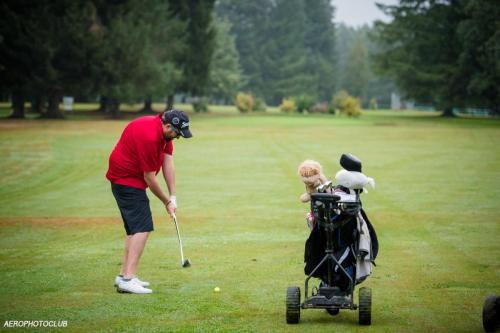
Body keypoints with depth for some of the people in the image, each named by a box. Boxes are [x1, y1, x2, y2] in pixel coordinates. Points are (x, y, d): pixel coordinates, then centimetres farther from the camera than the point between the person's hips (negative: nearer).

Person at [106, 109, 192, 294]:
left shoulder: (165, 131, 1)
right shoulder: (149, 137, -29)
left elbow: (168, 163, 0)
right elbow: (149, 177, -21)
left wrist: (172, 197, -5)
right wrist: (167, 202, -8)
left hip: (130, 179, 11)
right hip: (127, 180, -11)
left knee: (135, 228, 14)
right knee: (142, 227, -17)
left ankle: (124, 275, 18)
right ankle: (128, 278, -23)